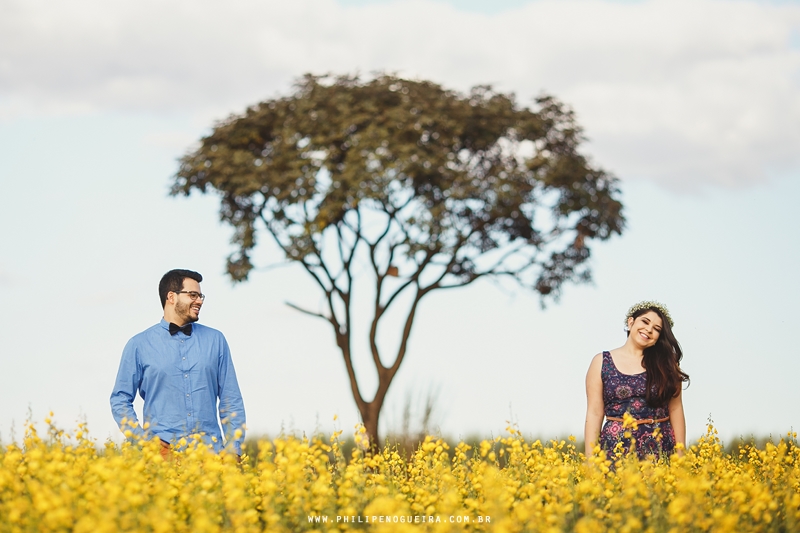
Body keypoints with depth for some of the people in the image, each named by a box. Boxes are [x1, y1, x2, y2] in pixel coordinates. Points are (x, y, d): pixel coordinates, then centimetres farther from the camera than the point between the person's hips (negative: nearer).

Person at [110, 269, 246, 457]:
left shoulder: (215, 340, 12)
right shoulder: (139, 345, 6)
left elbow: (231, 400, 11)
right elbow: (120, 400, 8)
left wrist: (233, 450, 2)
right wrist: (144, 441, -6)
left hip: (209, 449, 2)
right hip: (164, 448, -2)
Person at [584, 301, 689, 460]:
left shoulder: (666, 363, 7)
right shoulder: (601, 362, 5)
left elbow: (675, 410, 7)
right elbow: (594, 413, 2)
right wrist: (590, 459, -4)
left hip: (660, 450, 1)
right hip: (617, 449, -1)